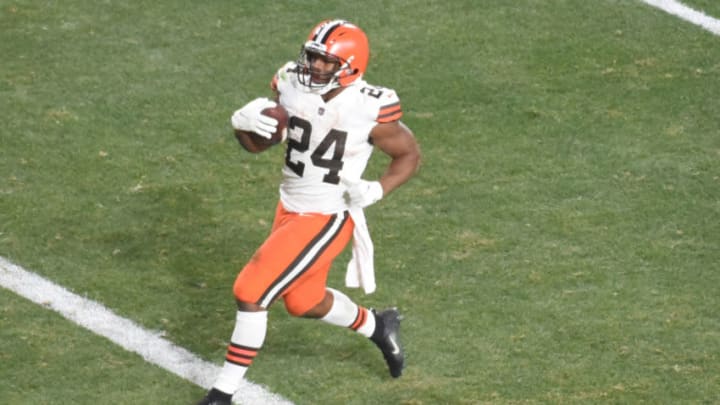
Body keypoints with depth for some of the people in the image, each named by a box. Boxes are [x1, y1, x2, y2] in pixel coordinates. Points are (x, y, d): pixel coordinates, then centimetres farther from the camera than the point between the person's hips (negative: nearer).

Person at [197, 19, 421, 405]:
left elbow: (409, 155, -5)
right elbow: (256, 144, 3)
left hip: (327, 219, -6)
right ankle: (376, 325, 50)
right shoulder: (292, 86, -9)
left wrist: (377, 190, -22)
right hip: (290, 208, 7)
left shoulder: (369, 109, -22)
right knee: (305, 303, 22)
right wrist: (242, 123, -19)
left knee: (250, 293, -11)